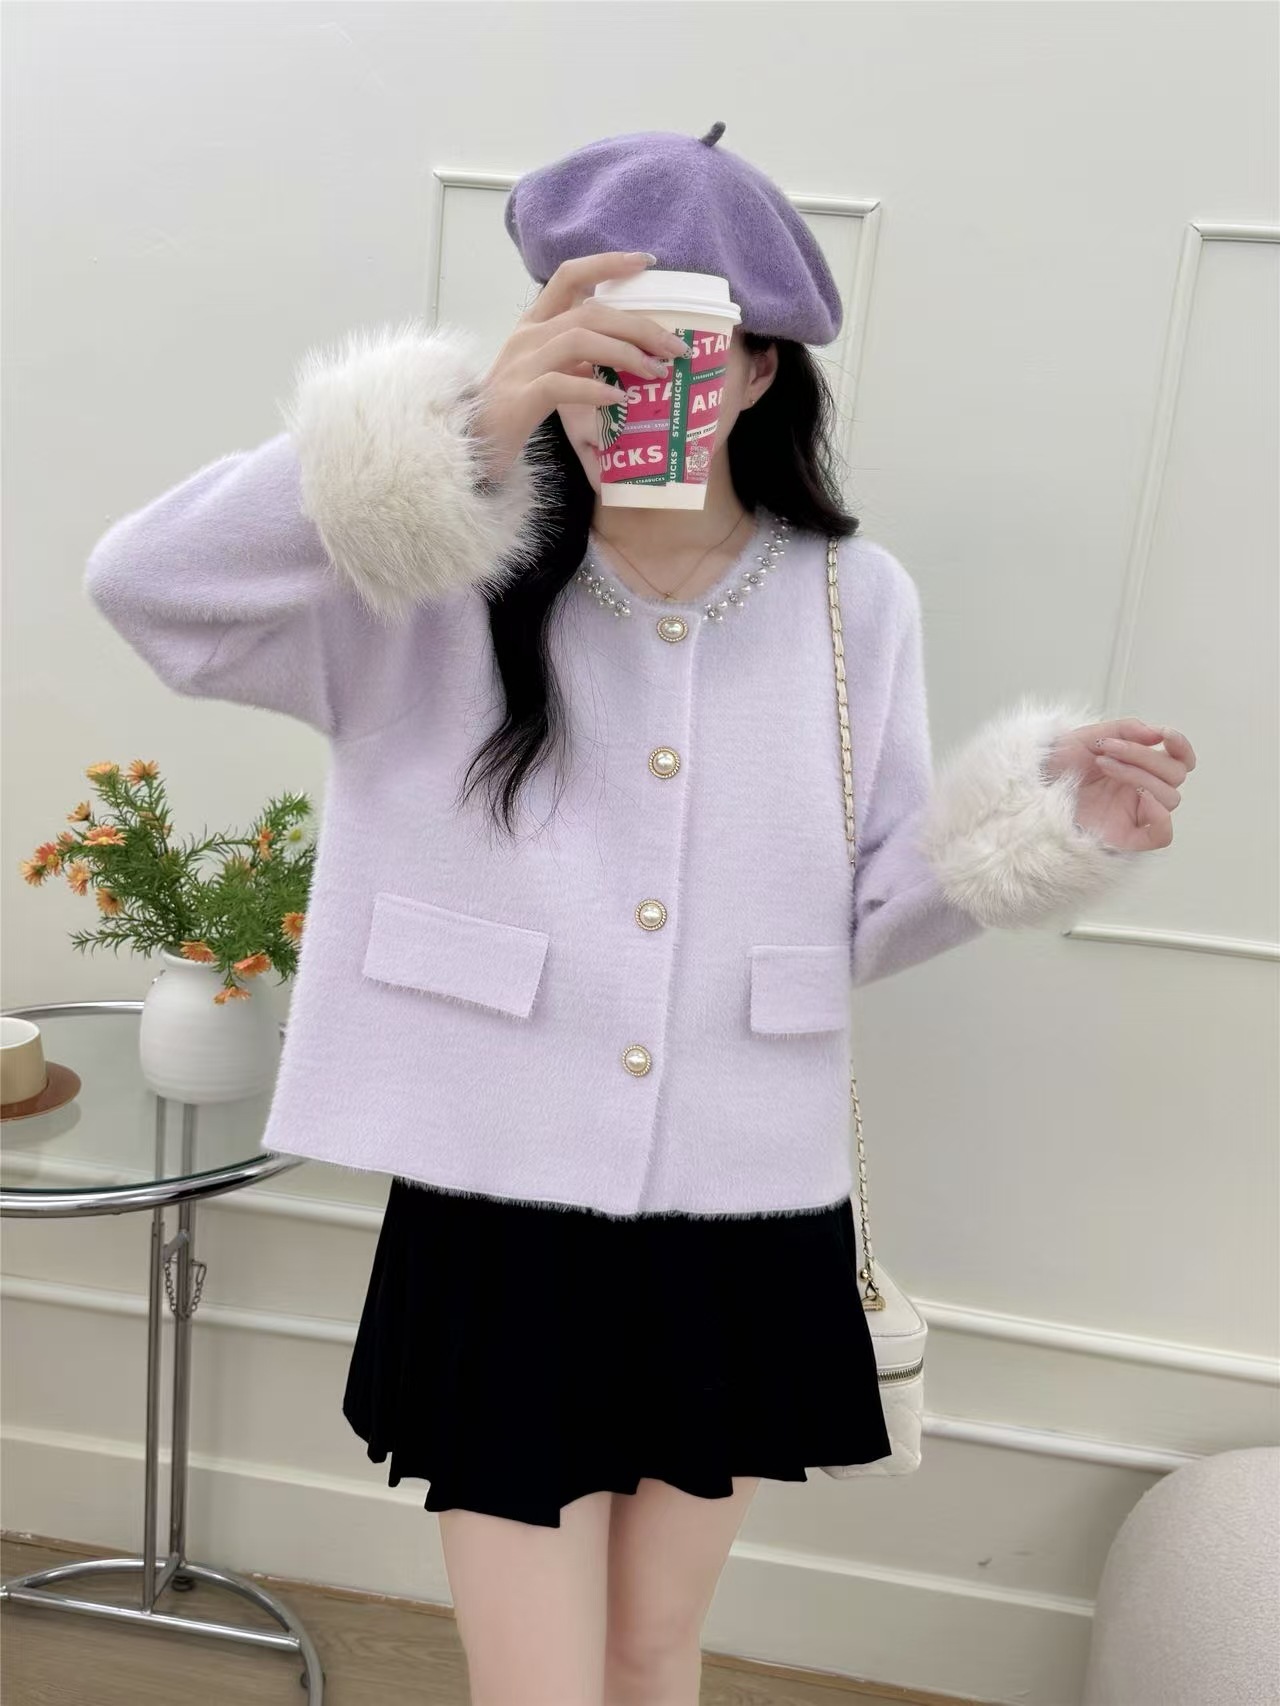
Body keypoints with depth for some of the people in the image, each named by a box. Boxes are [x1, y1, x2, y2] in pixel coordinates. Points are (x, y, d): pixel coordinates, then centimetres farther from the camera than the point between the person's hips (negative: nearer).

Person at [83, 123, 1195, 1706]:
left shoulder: (854, 601, -1)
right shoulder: (442, 592, -7)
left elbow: (861, 921, 4)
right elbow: (145, 583, -21)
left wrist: (1040, 825, -13)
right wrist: (464, 429, -30)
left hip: (747, 1236, 3)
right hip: (498, 1228, -2)